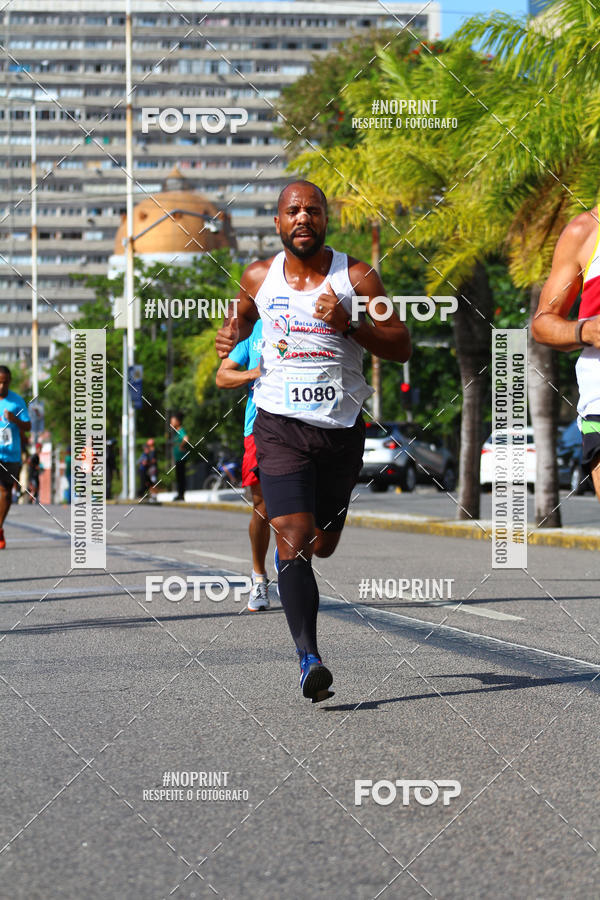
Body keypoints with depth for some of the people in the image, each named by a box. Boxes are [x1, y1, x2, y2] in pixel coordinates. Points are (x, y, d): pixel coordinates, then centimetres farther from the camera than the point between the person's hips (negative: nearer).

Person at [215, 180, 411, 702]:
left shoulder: (357, 277, -3)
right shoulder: (260, 277, 3)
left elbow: (402, 348, -4)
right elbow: (242, 316, 25)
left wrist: (349, 324, -19)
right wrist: (231, 334, 2)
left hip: (341, 427, 1)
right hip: (280, 423, -1)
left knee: (322, 546, 14)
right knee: (293, 535, -18)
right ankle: (309, 659, -19)